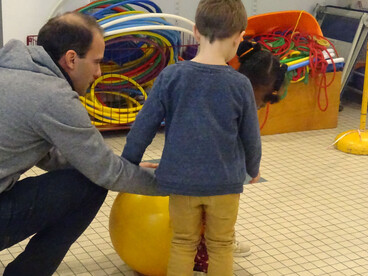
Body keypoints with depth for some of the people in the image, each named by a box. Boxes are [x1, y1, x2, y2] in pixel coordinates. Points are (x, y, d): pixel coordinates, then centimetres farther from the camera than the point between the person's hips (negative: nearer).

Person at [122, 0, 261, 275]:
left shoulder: (171, 76, -9)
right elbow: (251, 136, 1)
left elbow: (144, 126, -5)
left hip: (182, 179, 1)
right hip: (225, 181, 0)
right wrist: (253, 168, 21)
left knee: (184, 243, 17)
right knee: (221, 245, 16)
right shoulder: (240, 84, -9)